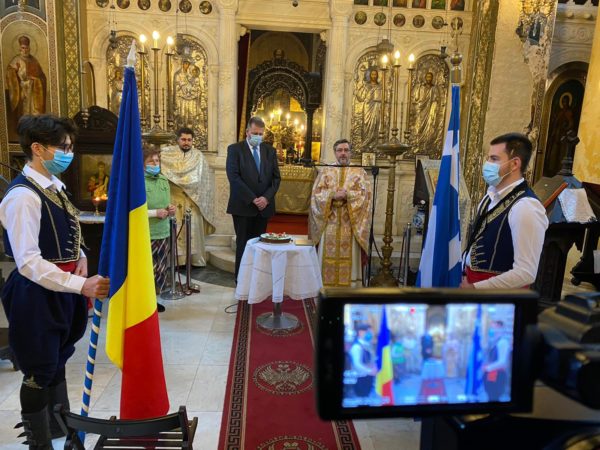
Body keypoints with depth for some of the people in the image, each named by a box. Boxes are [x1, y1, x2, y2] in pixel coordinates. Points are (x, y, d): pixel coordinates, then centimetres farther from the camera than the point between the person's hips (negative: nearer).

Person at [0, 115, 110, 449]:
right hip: (37, 294, -8)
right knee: (39, 372, 8)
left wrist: (80, 257, -1)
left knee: (57, 362, 23)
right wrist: (83, 285, -35)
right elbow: (29, 263, -27)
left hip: (62, 289, 8)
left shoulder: (54, 186, 6)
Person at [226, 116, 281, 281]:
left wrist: (266, 198, -8)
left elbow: (276, 177, 8)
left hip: (264, 205, 3)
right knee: (243, 243, 1)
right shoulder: (235, 149, 0)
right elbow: (233, 177, -10)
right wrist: (252, 199, -14)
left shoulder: (270, 150, 12)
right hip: (243, 206, -3)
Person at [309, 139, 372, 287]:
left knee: (348, 256, -1)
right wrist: (333, 194, -15)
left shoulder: (359, 172, 7)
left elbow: (365, 194, -4)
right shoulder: (325, 171, 10)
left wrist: (347, 194, -17)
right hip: (329, 223, 1)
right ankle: (327, 287, 9)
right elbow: (317, 194, 0)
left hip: (350, 225, -1)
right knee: (328, 256, 2)